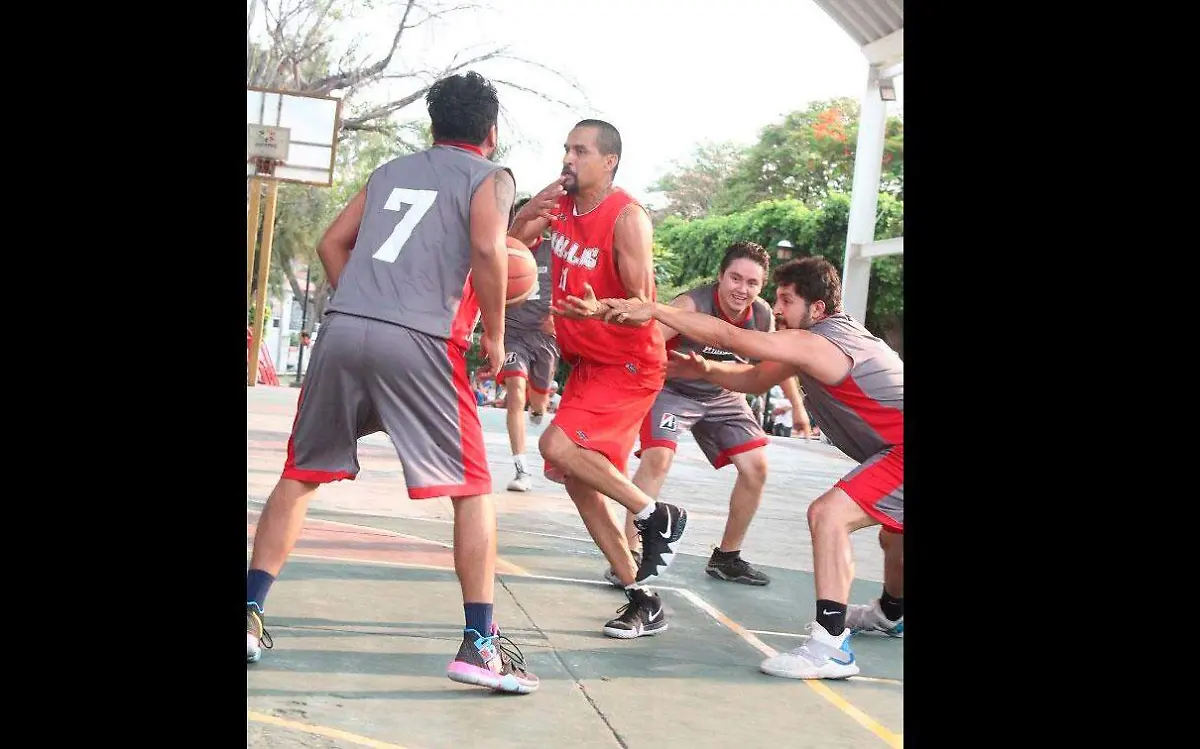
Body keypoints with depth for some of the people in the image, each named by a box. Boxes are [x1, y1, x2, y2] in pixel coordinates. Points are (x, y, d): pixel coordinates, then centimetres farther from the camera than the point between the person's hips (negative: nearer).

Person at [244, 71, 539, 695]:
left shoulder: (390, 170, 25)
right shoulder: (489, 177, 9)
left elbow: (332, 243, 21)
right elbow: (487, 250, -9)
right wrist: (495, 338, 0)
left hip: (342, 329, 5)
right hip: (421, 343, -4)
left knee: (299, 476, 16)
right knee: (472, 491, 5)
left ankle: (249, 613, 12)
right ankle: (479, 643, -1)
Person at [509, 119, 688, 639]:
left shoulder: (627, 217, -19)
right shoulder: (559, 200, 2)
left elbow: (643, 307, -22)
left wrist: (599, 310, -42)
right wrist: (529, 214, -12)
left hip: (630, 365, -8)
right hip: (586, 363, 8)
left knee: (558, 446, -25)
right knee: (576, 478, 7)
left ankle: (656, 517, -4)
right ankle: (643, 601, 15)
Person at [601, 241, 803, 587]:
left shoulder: (763, 317, -14)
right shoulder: (693, 305, -32)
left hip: (722, 396, 6)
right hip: (672, 388, -6)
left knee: (756, 467, 2)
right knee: (657, 458, -26)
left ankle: (727, 558, 20)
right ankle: (629, 555, -15)